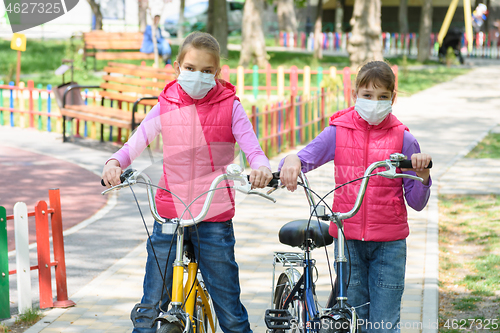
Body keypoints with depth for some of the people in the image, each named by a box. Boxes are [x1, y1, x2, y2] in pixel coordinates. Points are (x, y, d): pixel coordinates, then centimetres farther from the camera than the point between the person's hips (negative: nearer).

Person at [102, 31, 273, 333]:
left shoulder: (230, 106, 1)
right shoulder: (166, 106, 4)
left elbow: (251, 146, -10)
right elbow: (137, 142, -4)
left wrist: (261, 167, -33)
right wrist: (115, 163, -25)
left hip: (214, 216, -1)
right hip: (169, 212, 1)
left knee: (229, 306, 4)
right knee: (151, 305, 6)